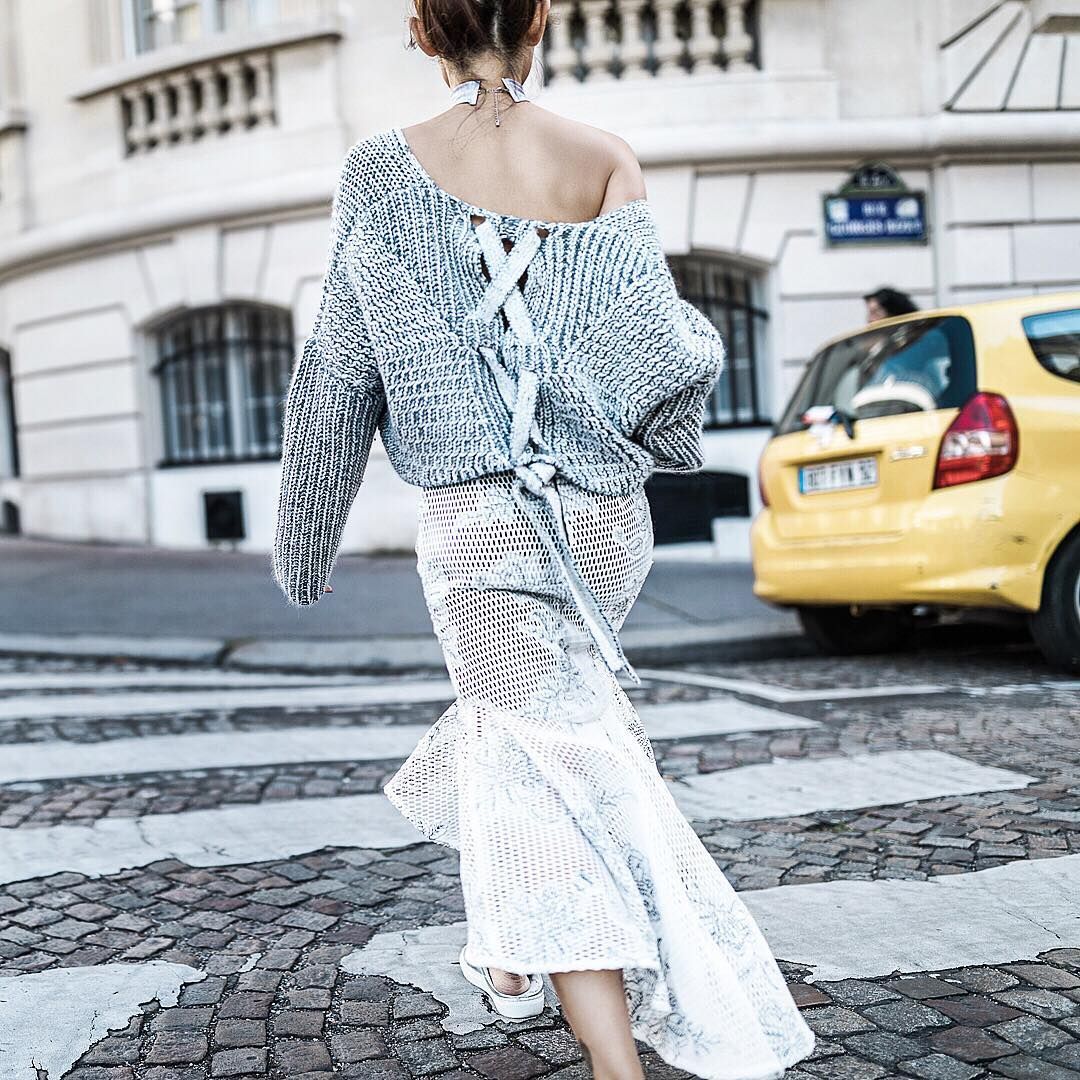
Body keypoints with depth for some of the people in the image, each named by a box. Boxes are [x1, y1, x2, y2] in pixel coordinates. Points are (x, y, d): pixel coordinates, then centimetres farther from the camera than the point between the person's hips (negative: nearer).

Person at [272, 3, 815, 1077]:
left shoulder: (380, 171, -5)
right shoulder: (606, 161, -3)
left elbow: (337, 374, -2)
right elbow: (659, 349, -12)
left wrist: (304, 538, 9)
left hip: (475, 517, -3)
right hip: (604, 516, 4)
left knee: (549, 758, -1)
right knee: (536, 706, 26)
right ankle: (507, 951, 42)